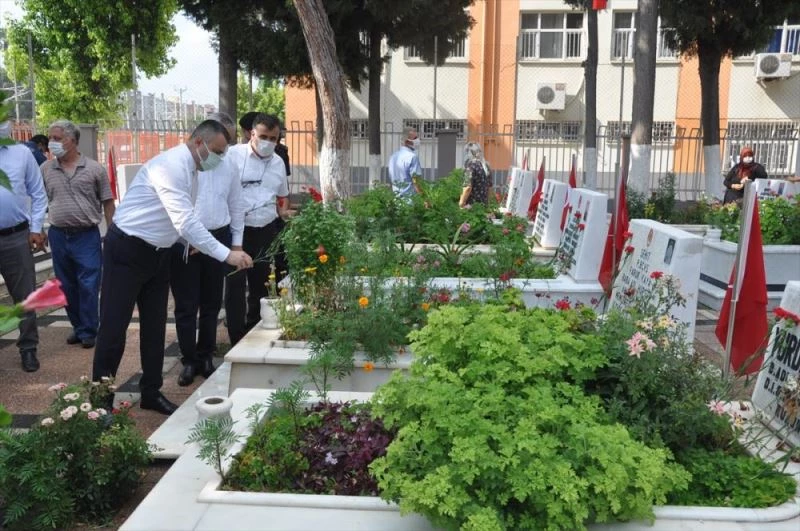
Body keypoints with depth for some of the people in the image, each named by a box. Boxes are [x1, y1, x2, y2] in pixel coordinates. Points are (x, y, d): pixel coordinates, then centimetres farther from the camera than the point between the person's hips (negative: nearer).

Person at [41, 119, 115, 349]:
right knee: (67, 286, 12)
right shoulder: (45, 169, 5)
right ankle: (78, 326, 27)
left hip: (87, 235, -3)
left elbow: (107, 202, 1)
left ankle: (88, 331, 10)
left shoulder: (94, 168, -2)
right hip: (58, 235, 3)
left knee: (88, 286, -3)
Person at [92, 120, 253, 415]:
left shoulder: (190, 169, 6)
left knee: (155, 326, 12)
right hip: (127, 249, -9)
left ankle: (151, 393, 23)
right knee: (114, 326, 0)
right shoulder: (171, 166, -24)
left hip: (157, 252, 9)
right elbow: (185, 222, -32)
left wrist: (192, 242, -1)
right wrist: (227, 255, -33)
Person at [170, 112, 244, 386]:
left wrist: (237, 241, 13)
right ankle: (189, 361, 15)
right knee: (186, 305, 2)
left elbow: (236, 205, 15)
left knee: (211, 303, 12)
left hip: (218, 238, 4)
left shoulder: (230, 165, 8)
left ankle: (206, 358, 26)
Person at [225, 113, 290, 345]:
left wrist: (283, 212, 7)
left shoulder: (278, 163, 11)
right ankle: (237, 340, 8)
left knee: (261, 284, 14)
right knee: (235, 285, -2)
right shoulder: (233, 155, -7)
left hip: (267, 231, 5)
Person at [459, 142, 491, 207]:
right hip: (484, 204, 7)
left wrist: (461, 203, -11)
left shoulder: (470, 165, -10)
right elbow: (489, 184, 17)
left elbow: (468, 187, -17)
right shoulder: (485, 165, 11)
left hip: (472, 204, -7)